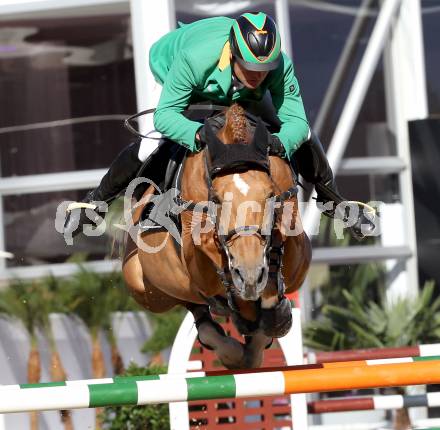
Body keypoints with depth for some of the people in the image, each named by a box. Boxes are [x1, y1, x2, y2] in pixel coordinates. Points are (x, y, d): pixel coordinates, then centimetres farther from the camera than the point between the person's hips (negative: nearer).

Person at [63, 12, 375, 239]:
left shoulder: (280, 66, -39)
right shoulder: (194, 58, -47)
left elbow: (295, 120, -34)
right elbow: (165, 114, -42)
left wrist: (280, 142, -57)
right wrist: (199, 133, -62)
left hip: (240, 95, 3)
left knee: (303, 135, -5)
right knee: (153, 142, -27)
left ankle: (334, 202, 19)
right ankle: (96, 201, -7)